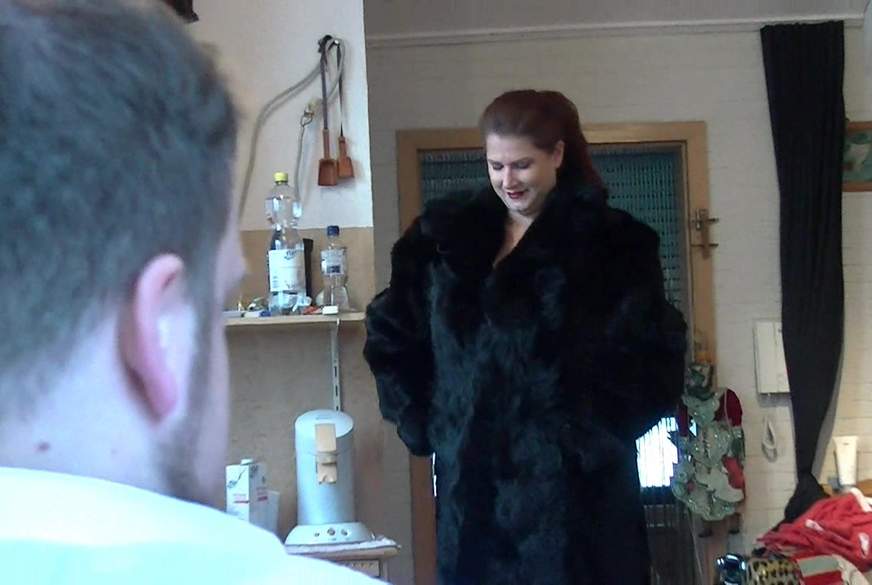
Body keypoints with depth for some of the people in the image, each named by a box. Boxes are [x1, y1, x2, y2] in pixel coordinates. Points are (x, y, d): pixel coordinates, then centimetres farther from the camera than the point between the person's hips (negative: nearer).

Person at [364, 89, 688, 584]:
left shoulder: (612, 242, -1)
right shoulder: (447, 236, 11)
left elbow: (653, 360, -6)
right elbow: (390, 335, 19)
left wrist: (596, 433, -11)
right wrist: (422, 422, 10)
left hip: (574, 486, -4)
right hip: (472, 487, 4)